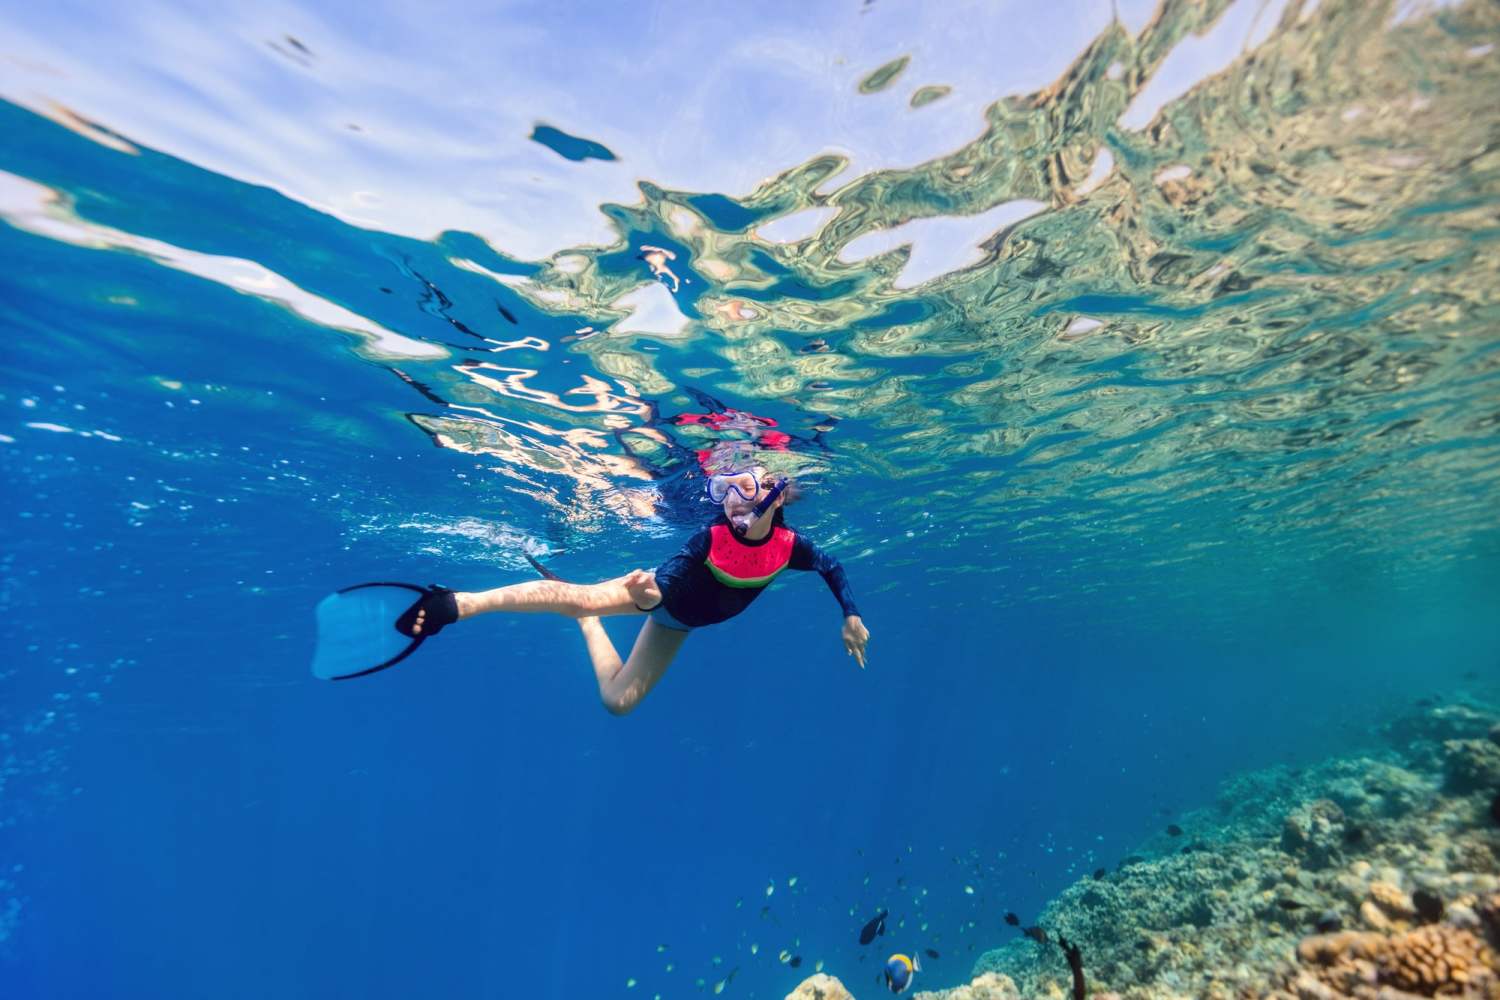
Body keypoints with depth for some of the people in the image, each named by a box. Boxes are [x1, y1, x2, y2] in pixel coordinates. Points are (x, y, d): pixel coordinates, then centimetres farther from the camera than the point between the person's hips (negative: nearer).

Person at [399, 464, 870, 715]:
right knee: (578, 597, -30)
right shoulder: (710, 536, -33)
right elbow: (665, 582, -30)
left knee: (618, 699, 7)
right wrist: (649, 595, -53)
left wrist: (851, 617, -7)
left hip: (681, 620, 4)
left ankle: (587, 622, 30)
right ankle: (457, 602, -18)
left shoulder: (790, 545, -23)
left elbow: (833, 568, -3)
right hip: (663, 590, -4)